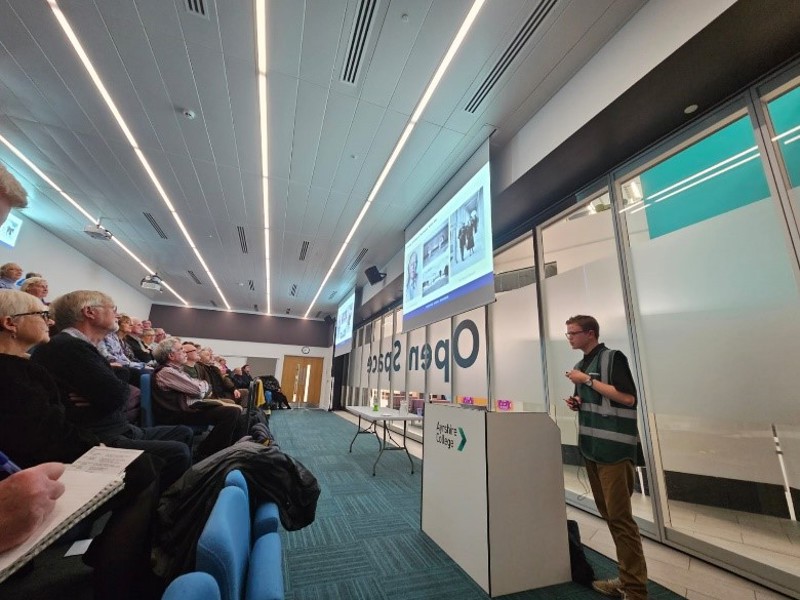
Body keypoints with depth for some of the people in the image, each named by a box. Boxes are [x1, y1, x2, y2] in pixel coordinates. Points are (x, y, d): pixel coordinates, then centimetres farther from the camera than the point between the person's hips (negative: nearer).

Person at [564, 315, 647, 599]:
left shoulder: (613, 358, -8)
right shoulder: (581, 365, 14)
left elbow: (627, 397, -19)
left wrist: (588, 380, -17)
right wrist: (576, 402, 3)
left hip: (613, 447, -8)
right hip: (591, 447, 8)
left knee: (620, 517, -3)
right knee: (608, 515, 15)